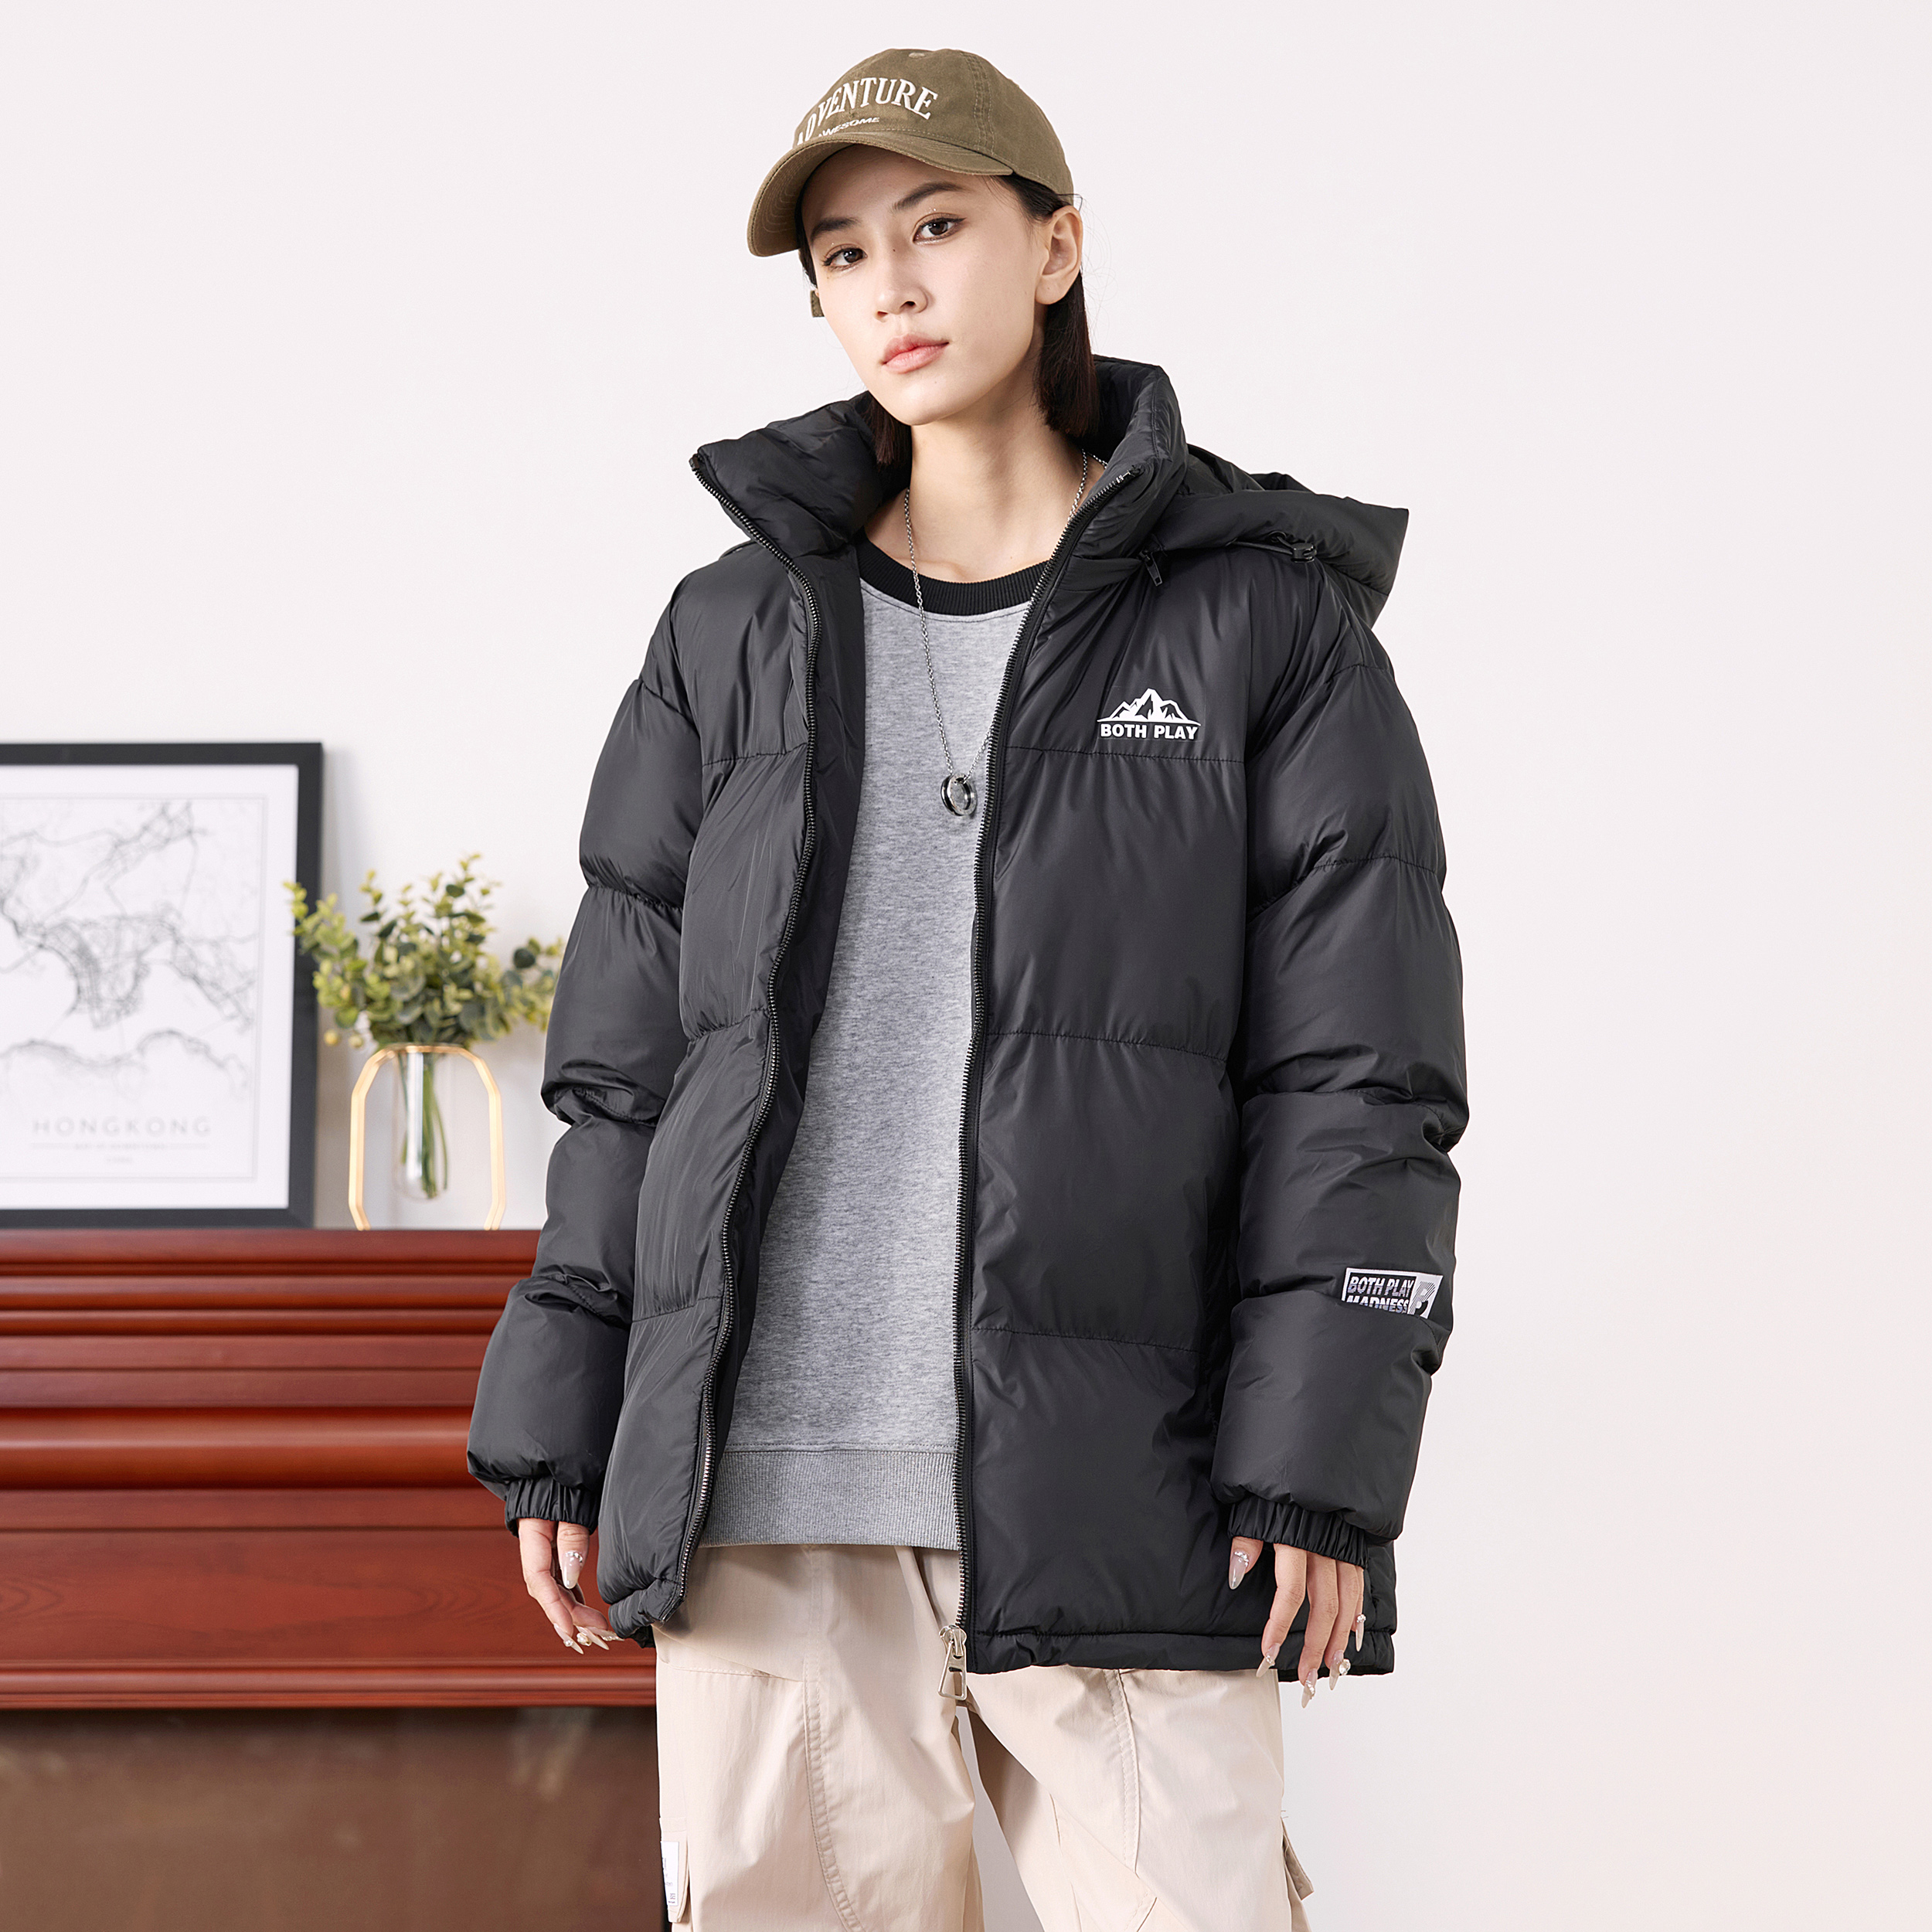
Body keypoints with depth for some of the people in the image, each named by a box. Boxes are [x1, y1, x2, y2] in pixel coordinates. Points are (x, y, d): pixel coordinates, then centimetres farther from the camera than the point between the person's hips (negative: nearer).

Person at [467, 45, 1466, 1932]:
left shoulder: (1258, 620, 6)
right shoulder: (737, 634, 14)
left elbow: (1362, 1076, 0)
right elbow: (623, 1065, 15)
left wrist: (1318, 1469, -7)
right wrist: (558, 1433, 9)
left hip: (1106, 1489, -2)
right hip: (764, 1489, 3)